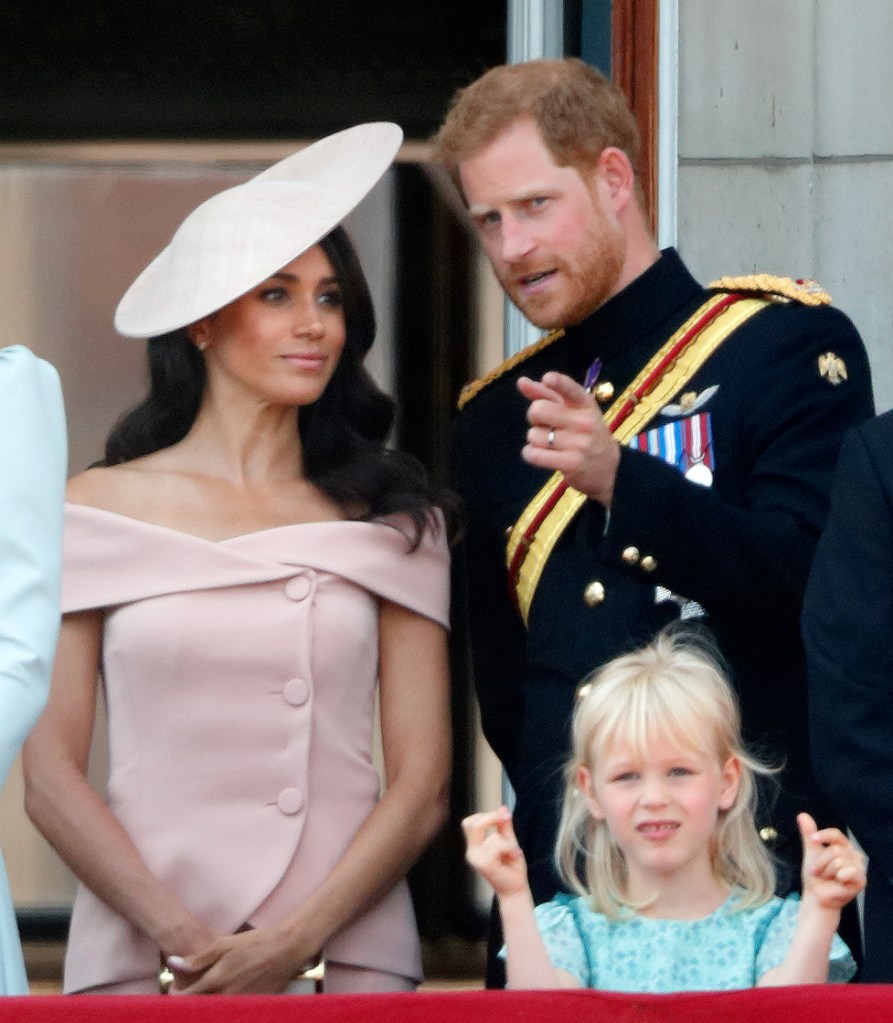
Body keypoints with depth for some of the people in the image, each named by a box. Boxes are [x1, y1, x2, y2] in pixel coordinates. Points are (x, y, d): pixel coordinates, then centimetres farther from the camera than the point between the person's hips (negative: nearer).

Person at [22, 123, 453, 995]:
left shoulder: (393, 521, 9)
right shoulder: (101, 509, 5)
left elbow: (422, 783, 4)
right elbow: (50, 776, 1)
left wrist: (299, 940, -10)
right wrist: (183, 939, -11)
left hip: (348, 957, 1)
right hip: (138, 959, -1)